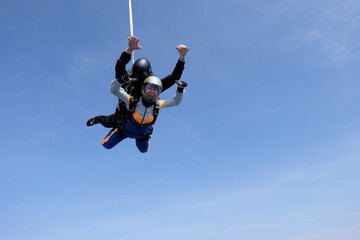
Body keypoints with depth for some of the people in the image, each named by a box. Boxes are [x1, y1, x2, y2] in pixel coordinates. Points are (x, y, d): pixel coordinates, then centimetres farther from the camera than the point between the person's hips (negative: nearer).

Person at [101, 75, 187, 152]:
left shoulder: (157, 105, -30)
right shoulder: (132, 101, -39)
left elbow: (176, 101, -19)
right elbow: (113, 89, -40)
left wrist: (180, 89, -35)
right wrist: (122, 79, -58)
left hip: (142, 134, 3)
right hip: (125, 131, -3)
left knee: (144, 150, 31)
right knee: (106, 145, 14)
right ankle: (117, 125, 39)